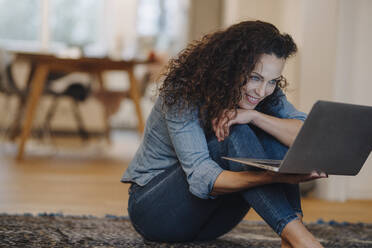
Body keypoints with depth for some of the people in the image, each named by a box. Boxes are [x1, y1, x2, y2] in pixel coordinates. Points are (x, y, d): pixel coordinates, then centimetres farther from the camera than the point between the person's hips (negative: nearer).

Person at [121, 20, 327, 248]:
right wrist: (277, 177, -49)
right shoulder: (184, 92, -23)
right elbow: (201, 177, -33)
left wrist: (254, 116, -34)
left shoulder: (268, 96, -5)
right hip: (152, 207, -5)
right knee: (233, 134, -30)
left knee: (272, 129, -17)